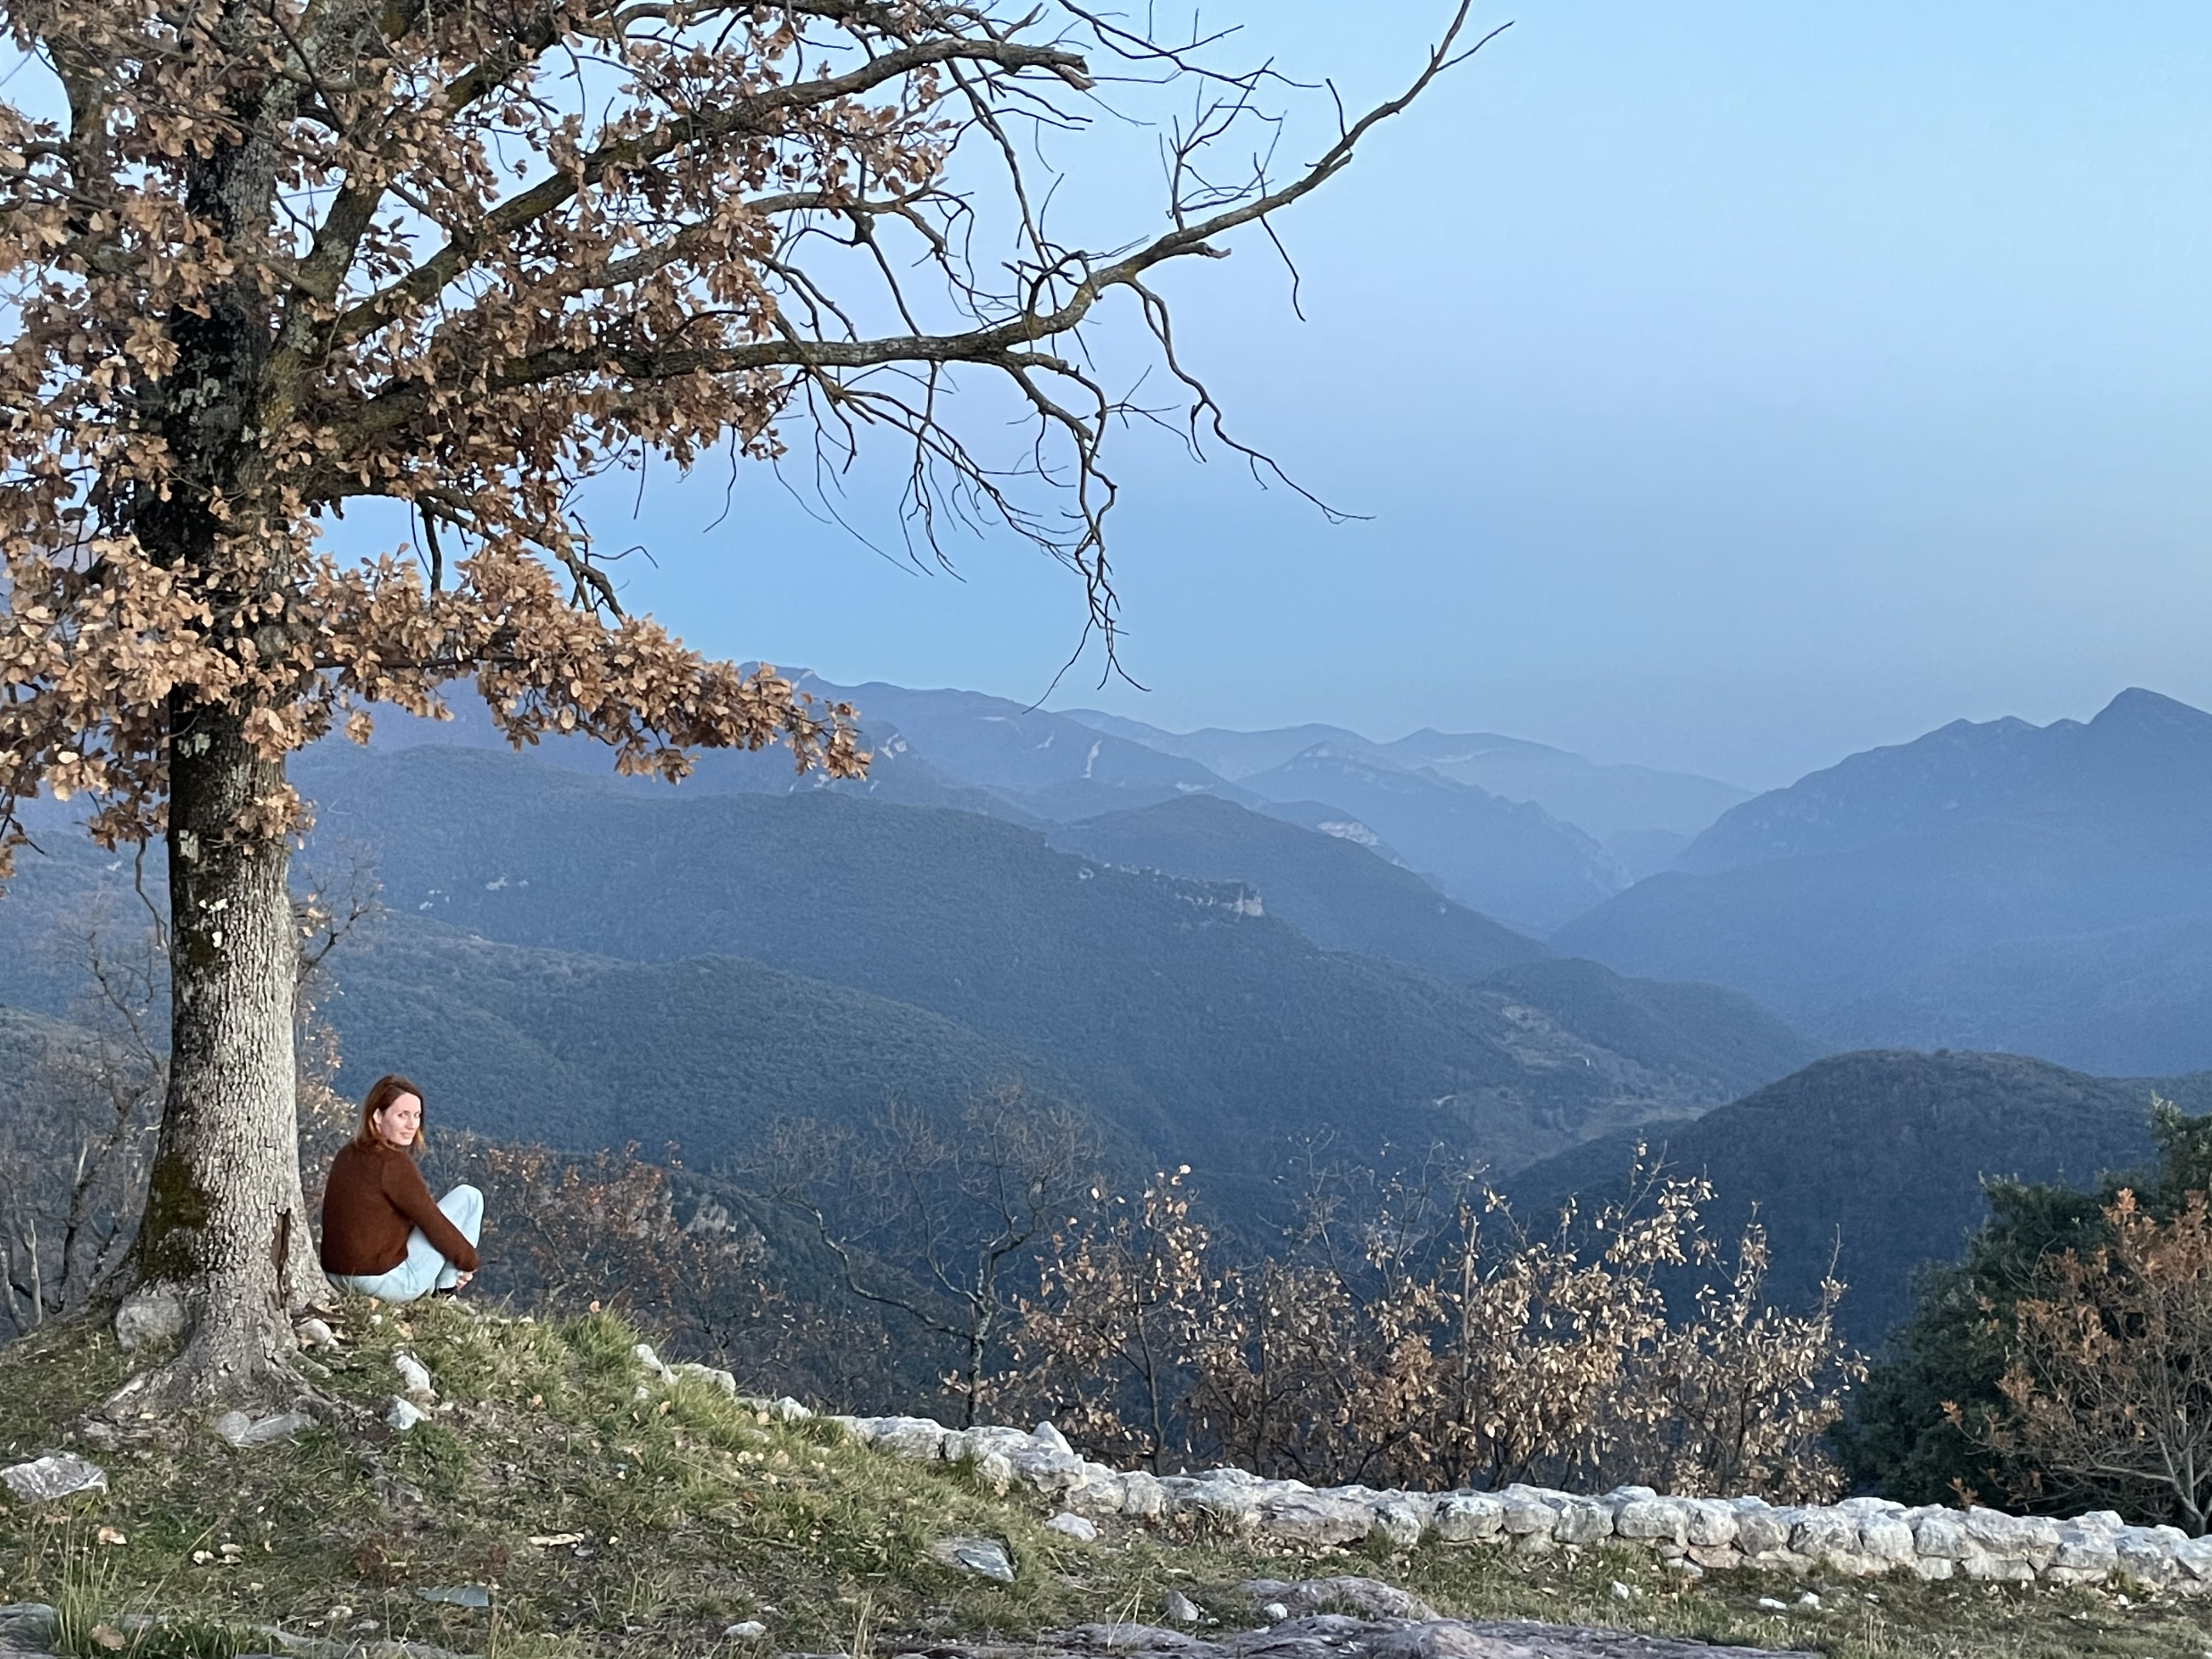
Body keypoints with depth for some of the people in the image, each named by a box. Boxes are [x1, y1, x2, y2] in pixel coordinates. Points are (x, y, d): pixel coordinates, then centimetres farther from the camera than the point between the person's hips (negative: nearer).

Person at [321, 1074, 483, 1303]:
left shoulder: (347, 1155, 7)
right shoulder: (393, 1163, -18)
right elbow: (434, 1224, -12)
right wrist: (469, 1261, 4)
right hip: (386, 1283, -8)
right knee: (468, 1197, 1)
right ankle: (446, 1290, 7)